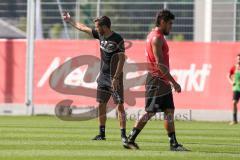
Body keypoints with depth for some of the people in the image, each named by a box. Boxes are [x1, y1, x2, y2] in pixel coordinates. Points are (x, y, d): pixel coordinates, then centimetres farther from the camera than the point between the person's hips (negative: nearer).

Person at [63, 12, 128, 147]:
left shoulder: (118, 39, -15)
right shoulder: (100, 35, 7)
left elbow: (122, 59, -18)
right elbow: (82, 27, 20)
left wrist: (116, 78, -23)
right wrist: (70, 20, 29)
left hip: (115, 77, -8)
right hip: (103, 76, 8)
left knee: (120, 105, -9)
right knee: (101, 105, 9)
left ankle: (123, 135, -11)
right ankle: (102, 134, 16)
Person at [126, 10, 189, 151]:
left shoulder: (155, 36, 17)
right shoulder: (157, 38, -14)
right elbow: (159, 63, -21)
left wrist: (170, 81, 20)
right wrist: (174, 82, -20)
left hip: (163, 81, 10)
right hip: (157, 80, -10)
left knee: (169, 111, 6)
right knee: (150, 112, -8)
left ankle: (174, 143, 5)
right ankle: (130, 140, -3)